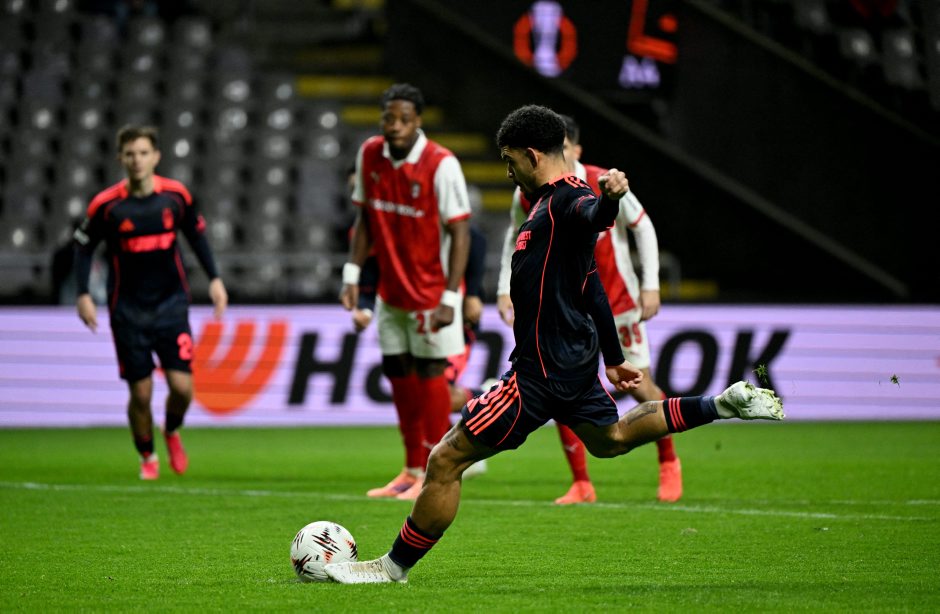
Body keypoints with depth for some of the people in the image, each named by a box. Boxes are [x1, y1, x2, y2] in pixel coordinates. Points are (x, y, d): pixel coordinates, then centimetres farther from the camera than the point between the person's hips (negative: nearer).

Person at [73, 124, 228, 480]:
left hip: (171, 304, 1)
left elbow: (196, 233, 12)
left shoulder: (176, 195, -4)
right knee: (140, 393, -1)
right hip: (128, 310, -1)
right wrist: (83, 295, -5)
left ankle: (172, 432, 24)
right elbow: (83, 246, 3)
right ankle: (147, 457, 23)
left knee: (181, 386, -9)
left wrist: (214, 279, 6)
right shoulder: (106, 205, -9)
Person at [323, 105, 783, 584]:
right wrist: (614, 359, 29)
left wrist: (609, 198, -68)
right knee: (610, 438, 32)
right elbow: (590, 286, 22)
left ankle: (395, 566, 4)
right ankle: (724, 405, 28)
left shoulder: (567, 199, -18)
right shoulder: (552, 202, 14)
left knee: (446, 461, -5)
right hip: (575, 359, 11)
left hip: (542, 373, -11)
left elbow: (594, 217, -44)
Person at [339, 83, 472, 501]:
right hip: (391, 290, 6)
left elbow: (459, 233, -17)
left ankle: (434, 475, 6)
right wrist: (352, 275, 4)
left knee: (429, 373, -3)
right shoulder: (370, 155, 0)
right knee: (398, 374, 8)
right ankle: (412, 470, 18)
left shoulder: (441, 165, -18)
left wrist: (450, 298, -22)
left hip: (431, 290, -6)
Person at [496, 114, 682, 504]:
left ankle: (668, 463, 27)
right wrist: (505, 289, 2)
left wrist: (651, 285, -10)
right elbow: (515, 237, 9)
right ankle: (581, 484, 3)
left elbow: (643, 226, -6)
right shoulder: (528, 194, -10)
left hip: (617, 300, -2)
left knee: (640, 387, 1)